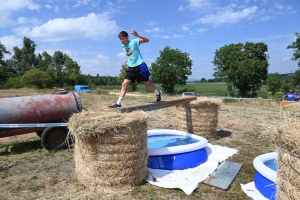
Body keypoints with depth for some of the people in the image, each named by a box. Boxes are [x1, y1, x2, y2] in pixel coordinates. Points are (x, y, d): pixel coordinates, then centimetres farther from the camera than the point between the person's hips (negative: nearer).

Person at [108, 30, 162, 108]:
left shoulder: (134, 41, -9)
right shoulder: (124, 47, 10)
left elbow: (147, 40, -18)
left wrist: (137, 35, -31)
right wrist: (128, 62, 14)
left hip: (139, 66, -6)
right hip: (131, 68, 6)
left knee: (147, 83, 8)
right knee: (124, 84, -6)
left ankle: (158, 93, 34)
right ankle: (118, 103, -7)